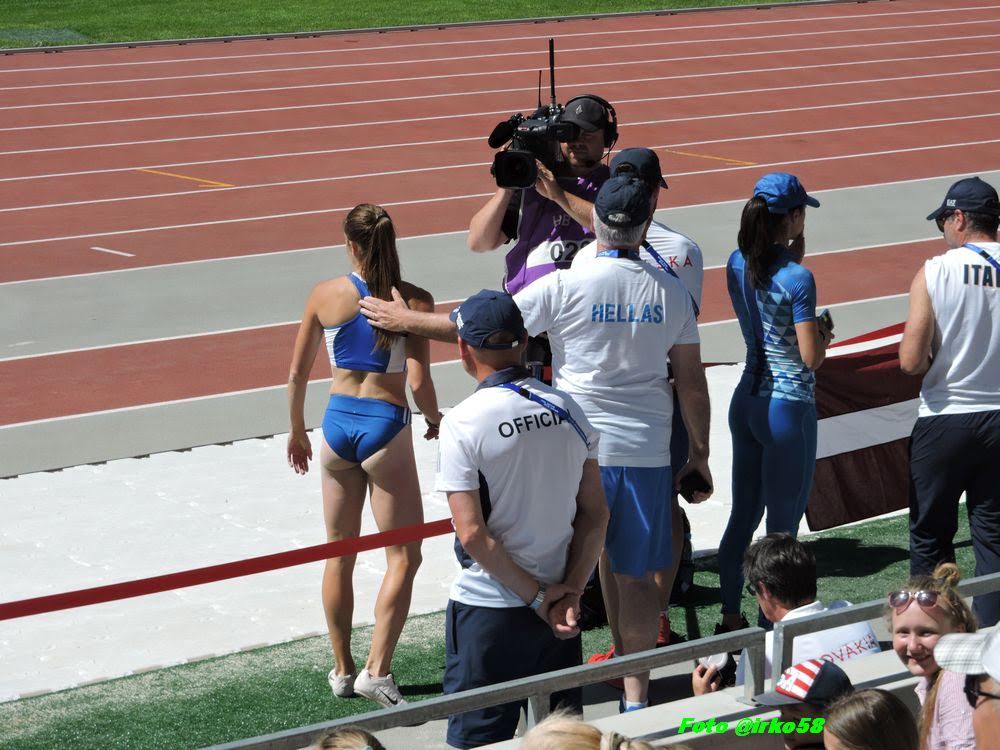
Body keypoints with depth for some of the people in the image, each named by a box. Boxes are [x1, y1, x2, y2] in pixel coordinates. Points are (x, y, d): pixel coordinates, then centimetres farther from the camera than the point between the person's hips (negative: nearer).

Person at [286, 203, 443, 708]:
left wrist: (297, 432, 20)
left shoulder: (324, 296, -1)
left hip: (337, 421, 4)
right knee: (403, 557, 5)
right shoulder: (414, 301, -10)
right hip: (385, 427, -4)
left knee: (339, 554, 16)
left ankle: (342, 669, 24)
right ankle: (377, 669, -6)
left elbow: (297, 374, 5)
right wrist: (435, 420, 8)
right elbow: (418, 383, -14)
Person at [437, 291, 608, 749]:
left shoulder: (464, 423, -15)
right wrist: (570, 591, -4)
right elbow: (596, 514, 0)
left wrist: (536, 596, -10)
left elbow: (472, 534, -18)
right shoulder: (567, 411, 0)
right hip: (558, 606, 5)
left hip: (487, 610, -5)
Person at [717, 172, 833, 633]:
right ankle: (768, 631, 9)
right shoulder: (797, 278, -19)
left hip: (747, 401, 7)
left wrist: (792, 253, 9)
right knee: (782, 526, 3)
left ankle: (730, 620, 25)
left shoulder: (737, 264, 1)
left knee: (743, 516, 17)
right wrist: (825, 336, 4)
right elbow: (811, 357, -17)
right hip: (789, 408, -7)